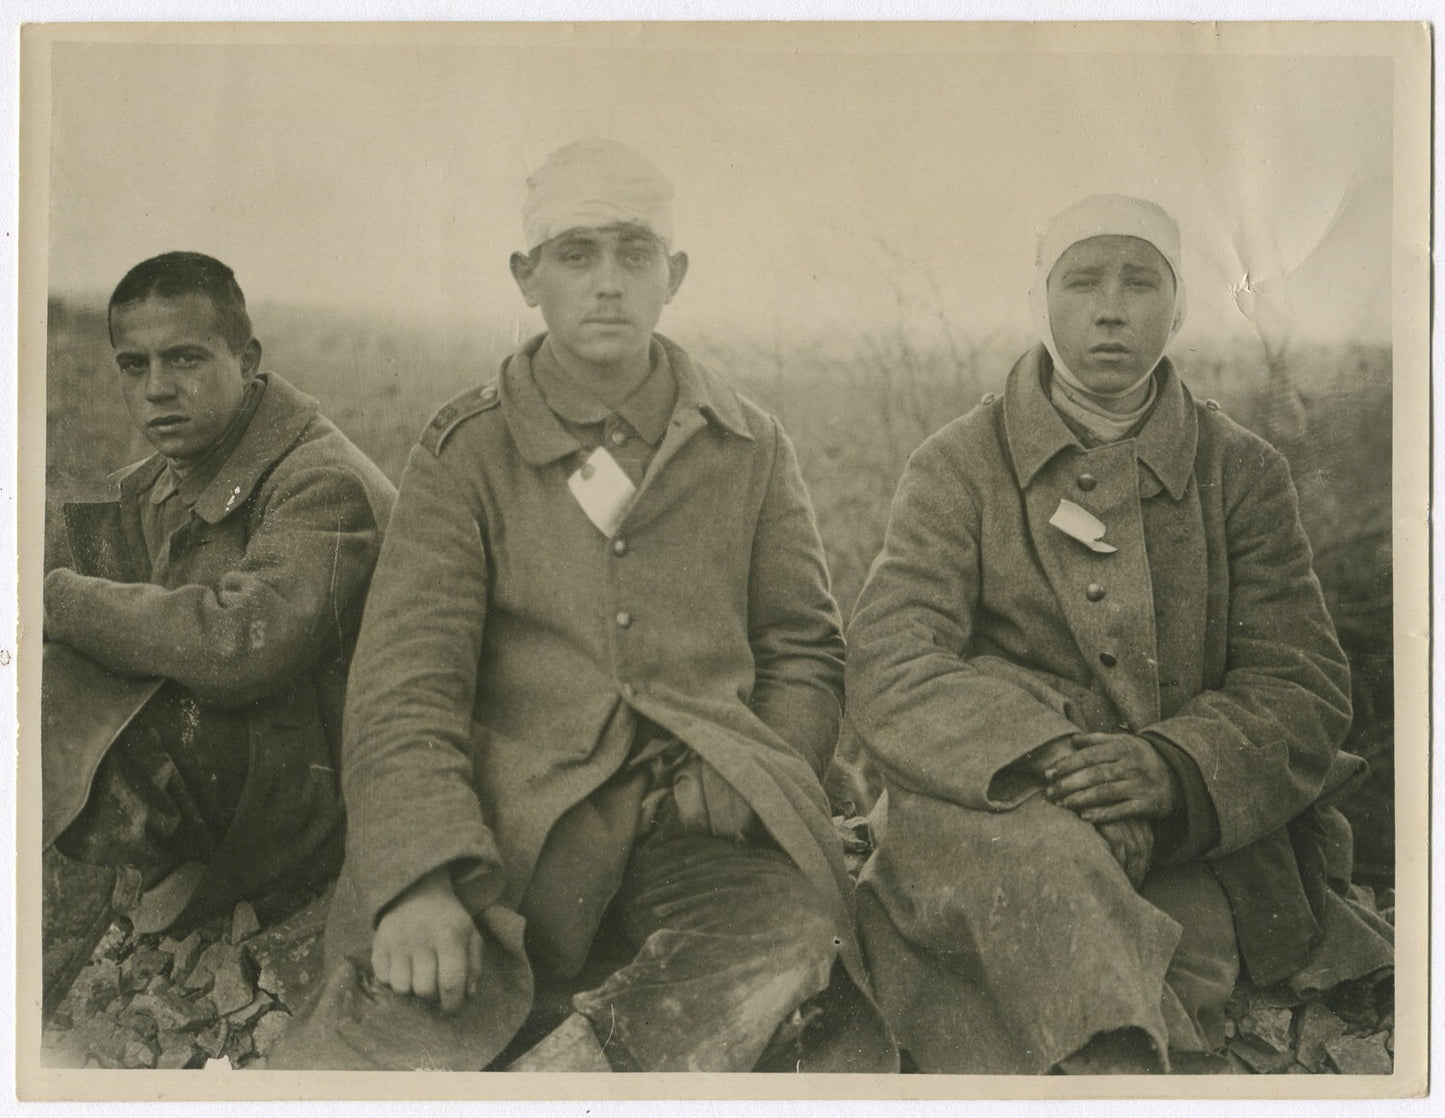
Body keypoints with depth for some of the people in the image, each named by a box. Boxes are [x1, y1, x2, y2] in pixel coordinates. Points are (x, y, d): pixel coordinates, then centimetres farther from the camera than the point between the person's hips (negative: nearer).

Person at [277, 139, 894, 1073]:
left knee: (794, 934, -33)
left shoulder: (750, 448, 16)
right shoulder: (467, 452, 9)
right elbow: (407, 677, -1)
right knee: (414, 1023, -34)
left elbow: (806, 653, 19)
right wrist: (421, 878, -18)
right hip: (511, 828, -2)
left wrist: (747, 795, -2)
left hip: (695, 829, 2)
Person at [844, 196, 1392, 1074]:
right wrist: (1036, 757, -24)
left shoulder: (1243, 471, 11)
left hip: (1189, 842, 1)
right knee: (1042, 857, -35)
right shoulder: (959, 468, 7)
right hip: (994, 814, -1)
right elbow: (888, 665, -5)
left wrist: (1175, 765, -18)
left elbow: (1306, 685, 3)